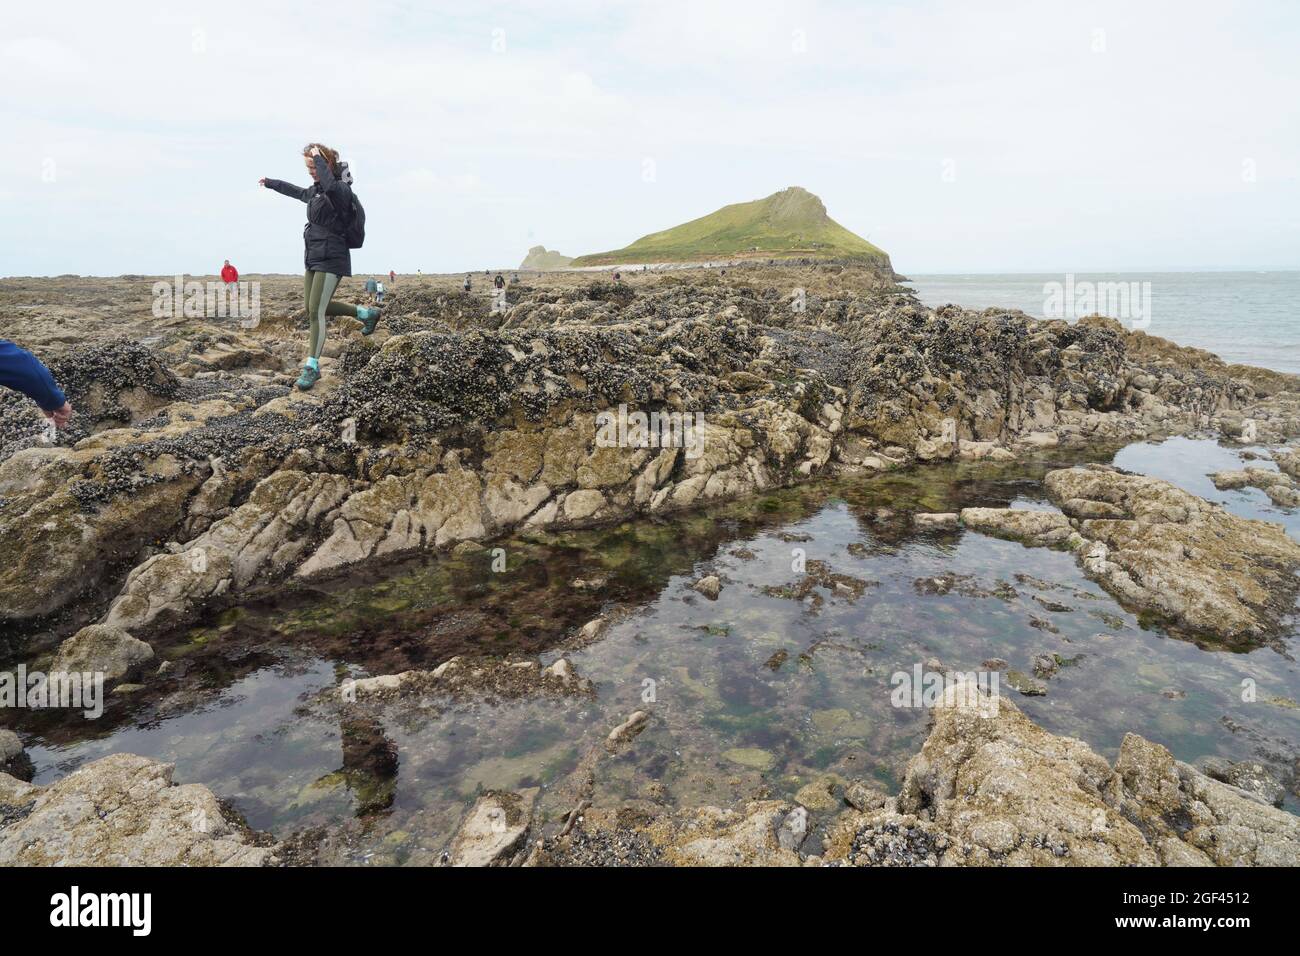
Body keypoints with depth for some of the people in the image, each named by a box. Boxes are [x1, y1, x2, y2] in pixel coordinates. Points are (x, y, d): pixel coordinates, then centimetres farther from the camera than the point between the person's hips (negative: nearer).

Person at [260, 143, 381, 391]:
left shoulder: (341, 190, -12)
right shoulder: (315, 190, 14)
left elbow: (331, 186, -38)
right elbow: (297, 192, 36)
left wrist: (319, 158, -25)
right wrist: (270, 183, 51)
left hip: (331, 260, -9)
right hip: (313, 258, 10)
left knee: (316, 311, -11)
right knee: (314, 308, 13)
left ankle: (312, 367, -3)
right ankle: (365, 313, 28)